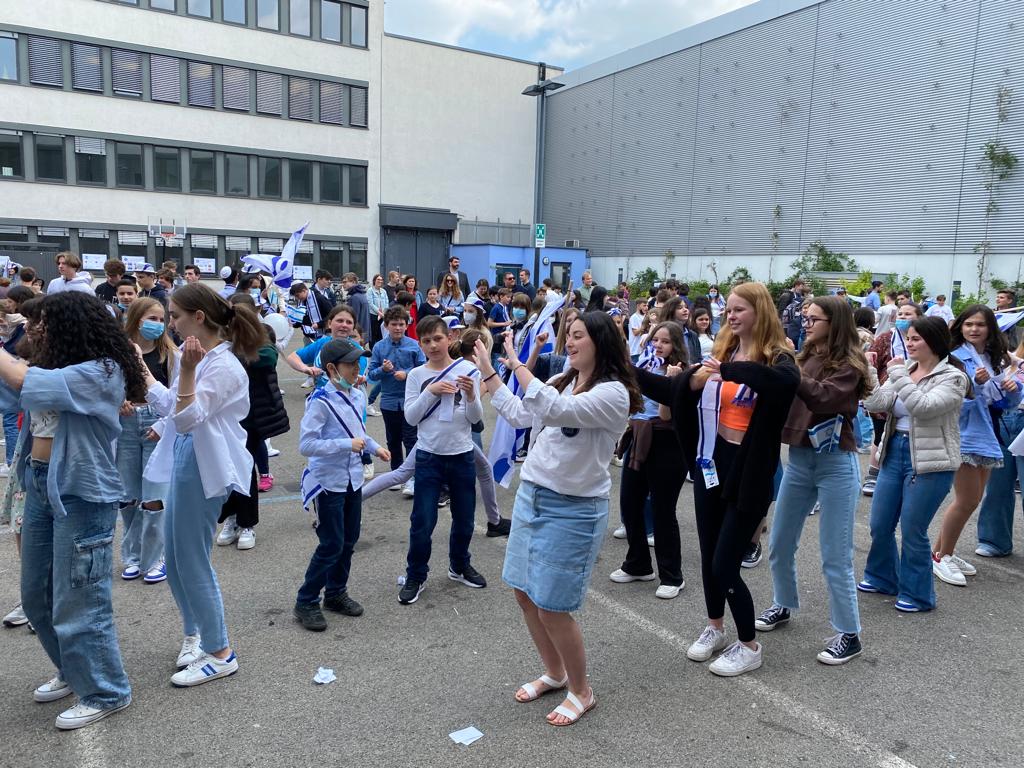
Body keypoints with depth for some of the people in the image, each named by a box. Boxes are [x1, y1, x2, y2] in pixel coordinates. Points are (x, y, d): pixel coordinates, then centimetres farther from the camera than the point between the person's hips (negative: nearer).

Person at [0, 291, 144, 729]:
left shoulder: (101, 373, -17)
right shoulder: (56, 368, 10)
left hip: (82, 494, -9)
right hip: (41, 488, 9)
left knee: (78, 603, 1)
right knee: (36, 596, 20)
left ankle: (106, 693, 19)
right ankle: (74, 671, 40)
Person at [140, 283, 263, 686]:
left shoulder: (222, 366, -20)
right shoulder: (198, 355, 9)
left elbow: (188, 419, -27)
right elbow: (170, 405, 19)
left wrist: (187, 370, -36)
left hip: (203, 470, -10)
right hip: (184, 464, 10)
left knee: (192, 562, 0)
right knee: (176, 558, 19)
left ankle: (219, 654, 14)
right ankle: (195, 633, 37)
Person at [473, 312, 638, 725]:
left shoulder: (613, 393, -17)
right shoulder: (562, 381, 7)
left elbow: (555, 411, -33)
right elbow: (522, 415, 17)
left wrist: (519, 366, -26)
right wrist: (488, 374, 17)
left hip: (572, 510, -8)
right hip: (531, 496, 8)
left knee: (551, 607, -1)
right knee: (524, 593, 16)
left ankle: (581, 691, 24)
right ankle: (554, 673, 38)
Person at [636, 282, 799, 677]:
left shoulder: (776, 358, -11)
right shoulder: (722, 352, 6)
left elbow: (788, 380, -36)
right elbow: (674, 390, 6)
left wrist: (729, 370, -40)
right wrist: (631, 370, -2)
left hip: (749, 473, -6)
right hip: (712, 465, 6)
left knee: (725, 565, -1)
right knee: (708, 557, 16)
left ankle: (749, 646, 21)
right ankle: (714, 628, 39)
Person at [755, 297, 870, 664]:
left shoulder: (849, 364, -9)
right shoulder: (804, 357, 8)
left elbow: (822, 397, -27)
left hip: (835, 463, -6)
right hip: (798, 458, 6)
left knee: (835, 555, 0)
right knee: (779, 544, 15)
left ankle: (848, 634, 14)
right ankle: (783, 606, 36)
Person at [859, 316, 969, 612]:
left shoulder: (953, 377, -9)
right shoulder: (905, 370, 8)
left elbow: (923, 407, -26)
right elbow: (876, 404, -2)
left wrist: (899, 374, -22)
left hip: (930, 462, -6)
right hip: (894, 453, 6)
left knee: (912, 532, 0)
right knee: (879, 525, 14)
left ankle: (917, 594, 19)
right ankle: (882, 578, 35)